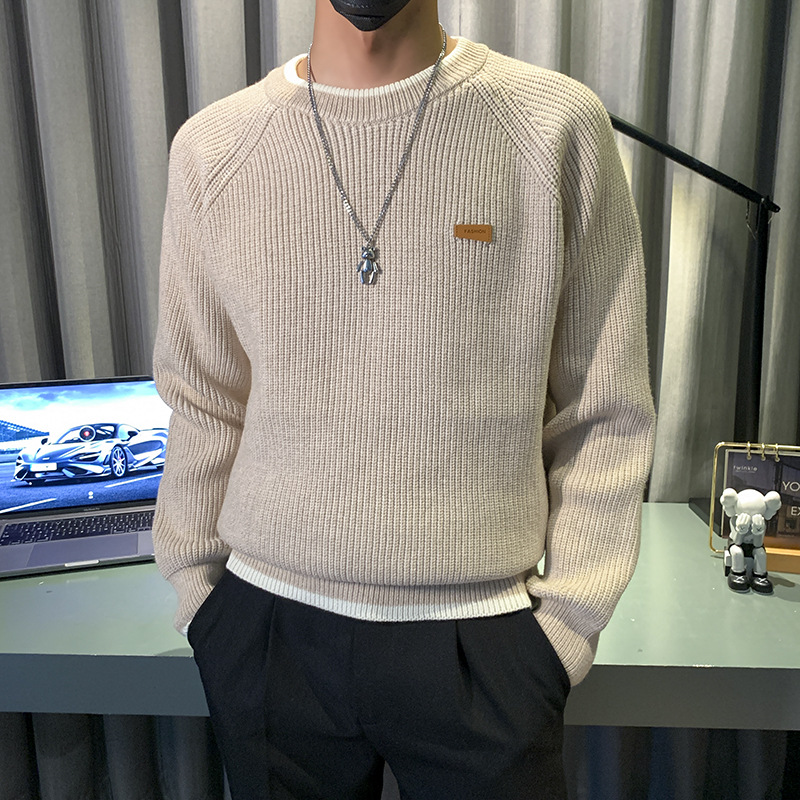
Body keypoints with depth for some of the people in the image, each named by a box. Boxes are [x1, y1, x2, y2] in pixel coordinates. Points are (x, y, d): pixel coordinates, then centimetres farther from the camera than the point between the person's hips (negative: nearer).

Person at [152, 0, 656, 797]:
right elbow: (204, 406, 7)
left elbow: (604, 416, -2)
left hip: (482, 634, -1)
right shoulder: (211, 148, 1)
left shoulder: (558, 126, -5)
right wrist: (197, 593, 9)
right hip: (267, 628, 3)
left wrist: (568, 621, -3)